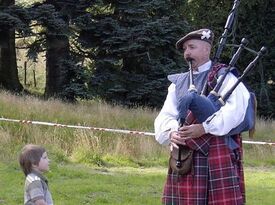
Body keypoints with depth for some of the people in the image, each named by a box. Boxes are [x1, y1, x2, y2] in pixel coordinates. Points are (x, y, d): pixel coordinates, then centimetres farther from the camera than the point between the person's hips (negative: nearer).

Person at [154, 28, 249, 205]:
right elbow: (165, 117, 12)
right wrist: (172, 132, -12)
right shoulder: (178, 83, 21)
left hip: (219, 152, -5)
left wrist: (205, 128, -21)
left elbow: (237, 106, -14)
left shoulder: (223, 77, 3)